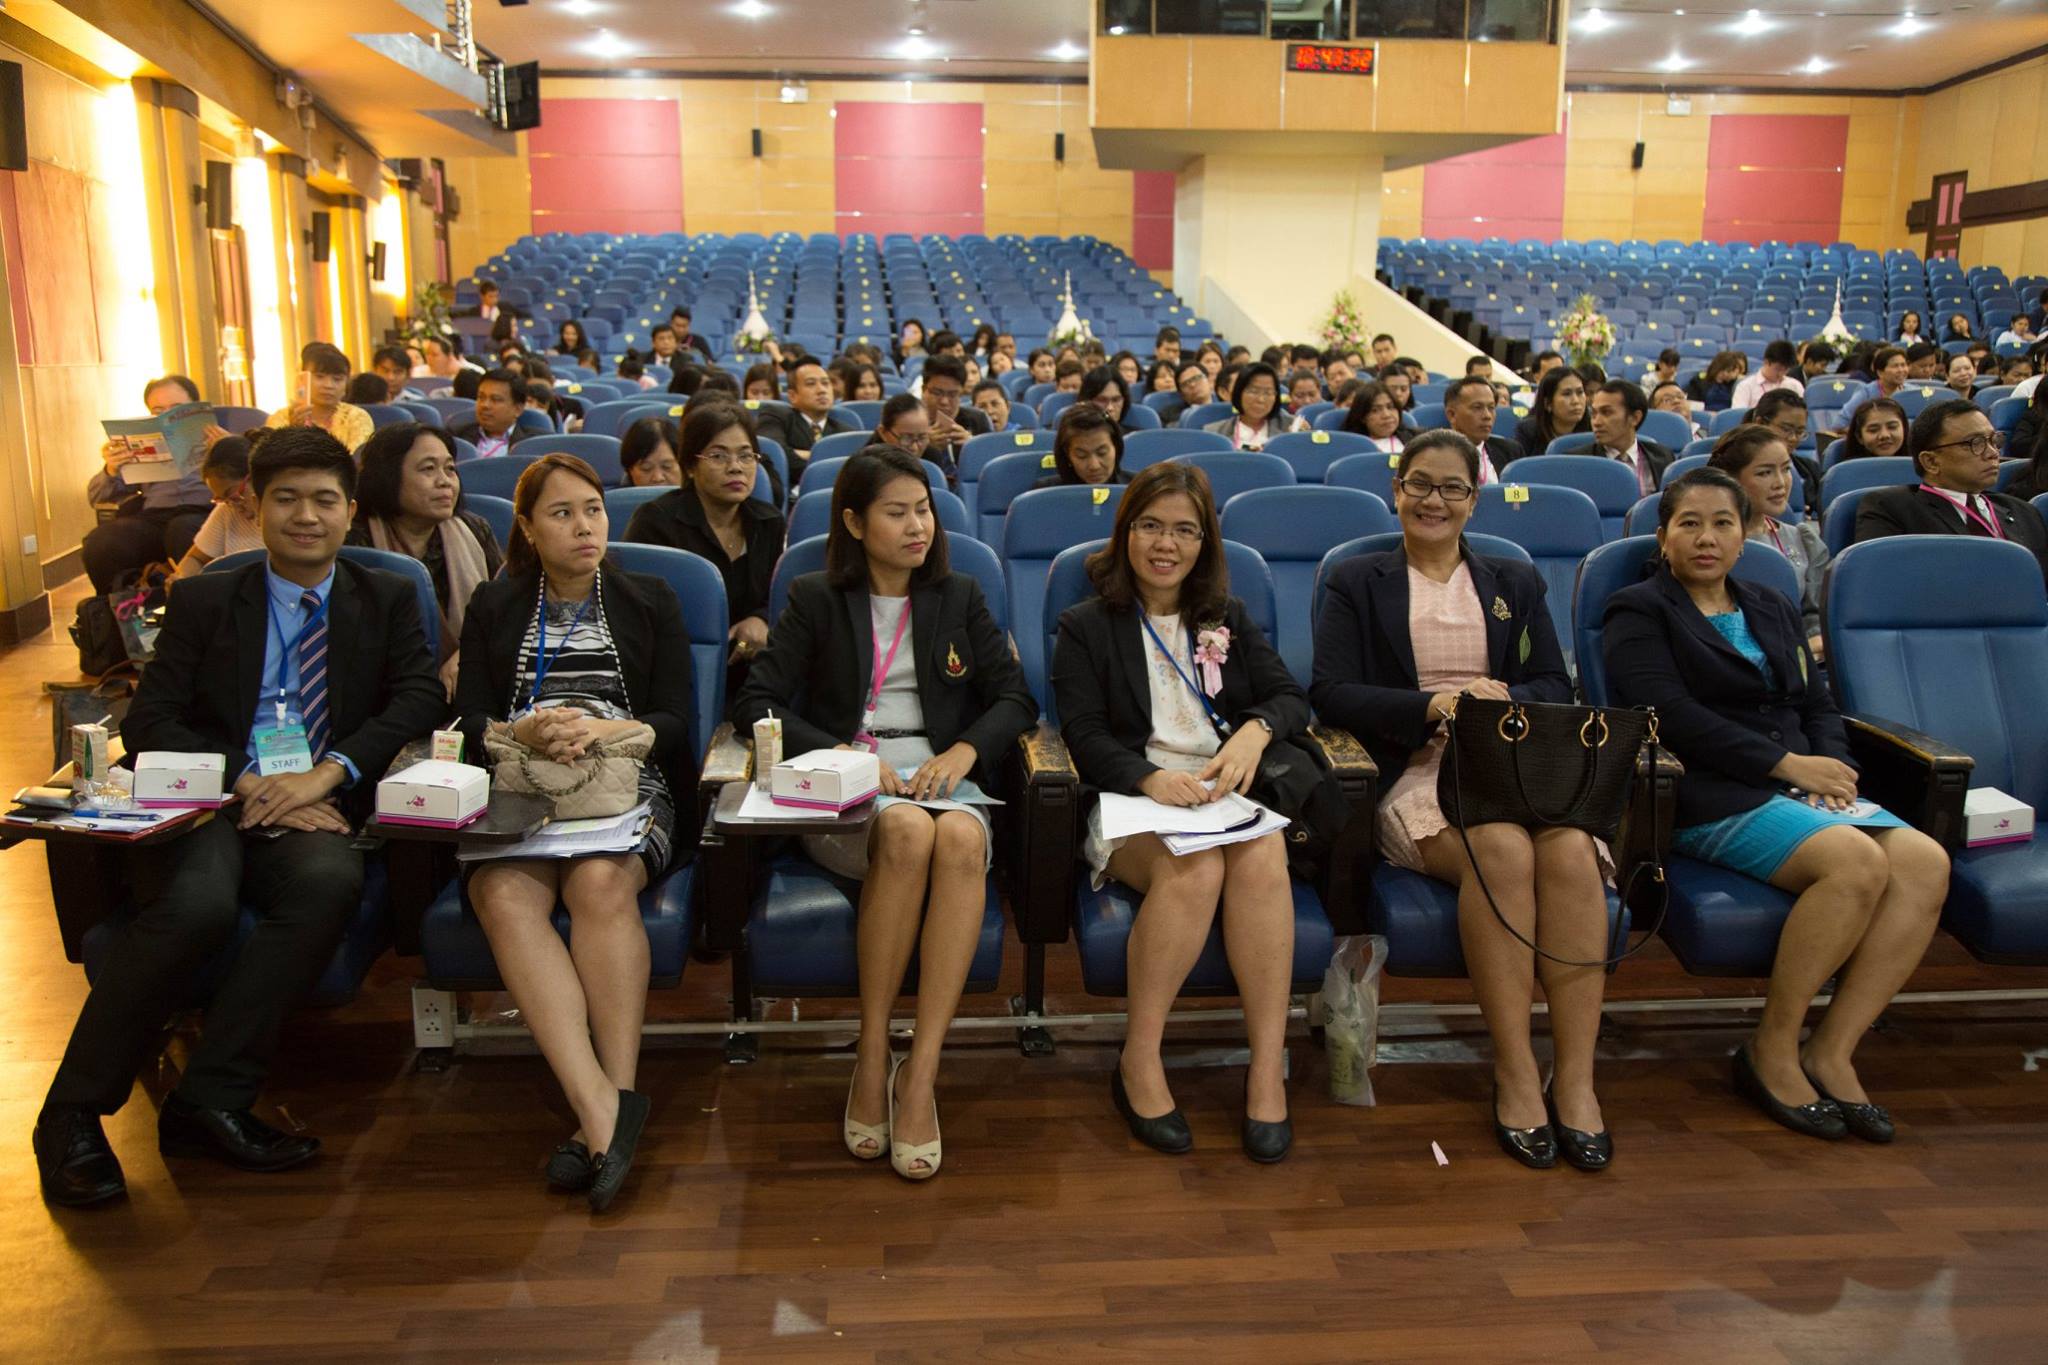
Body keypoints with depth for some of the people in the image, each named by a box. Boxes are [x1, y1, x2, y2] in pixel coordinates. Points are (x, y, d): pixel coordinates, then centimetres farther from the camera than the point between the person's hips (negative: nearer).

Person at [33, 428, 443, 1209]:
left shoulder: (387, 602, 16)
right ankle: (72, 1114, -16)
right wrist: (245, 784, -13)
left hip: (316, 810, 1)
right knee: (198, 903, -33)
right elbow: (147, 723, 4)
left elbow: (421, 698, 1)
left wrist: (329, 772, -16)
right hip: (210, 802, 0)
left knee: (332, 880, -34)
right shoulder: (204, 601, 15)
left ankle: (209, 1101, -25)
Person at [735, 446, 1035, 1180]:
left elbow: (1016, 697, 12)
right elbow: (755, 703, 3)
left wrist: (963, 751, -9)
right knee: (907, 832, -38)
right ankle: (872, 1056, -25)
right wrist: (842, 753, -12)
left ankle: (920, 1073, -34)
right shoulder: (815, 599, 14)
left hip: (938, 778, 2)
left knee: (961, 839, -36)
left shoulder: (958, 597, 20)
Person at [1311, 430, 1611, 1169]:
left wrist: (1505, 695, -10)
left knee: (1571, 851, -32)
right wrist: (1431, 707, -13)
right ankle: (1515, 1075, -24)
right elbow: (1331, 692, 1)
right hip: (1416, 772, -3)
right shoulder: (1357, 581, 16)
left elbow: (1556, 686, 13)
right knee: (1503, 850, -35)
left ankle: (1576, 1079, -25)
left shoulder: (1516, 583, 25)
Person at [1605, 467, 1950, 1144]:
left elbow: (1818, 704, 20)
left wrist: (1830, 767, -2)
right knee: (1857, 862, -30)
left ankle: (1831, 1052, -15)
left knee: (1926, 862, -20)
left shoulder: (1774, 610, 26)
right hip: (1711, 798, -7)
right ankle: (1771, 1049, -15)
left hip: (1798, 785, 7)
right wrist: (1785, 763, -13)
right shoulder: (1640, 612, 4)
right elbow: (1671, 715, -11)